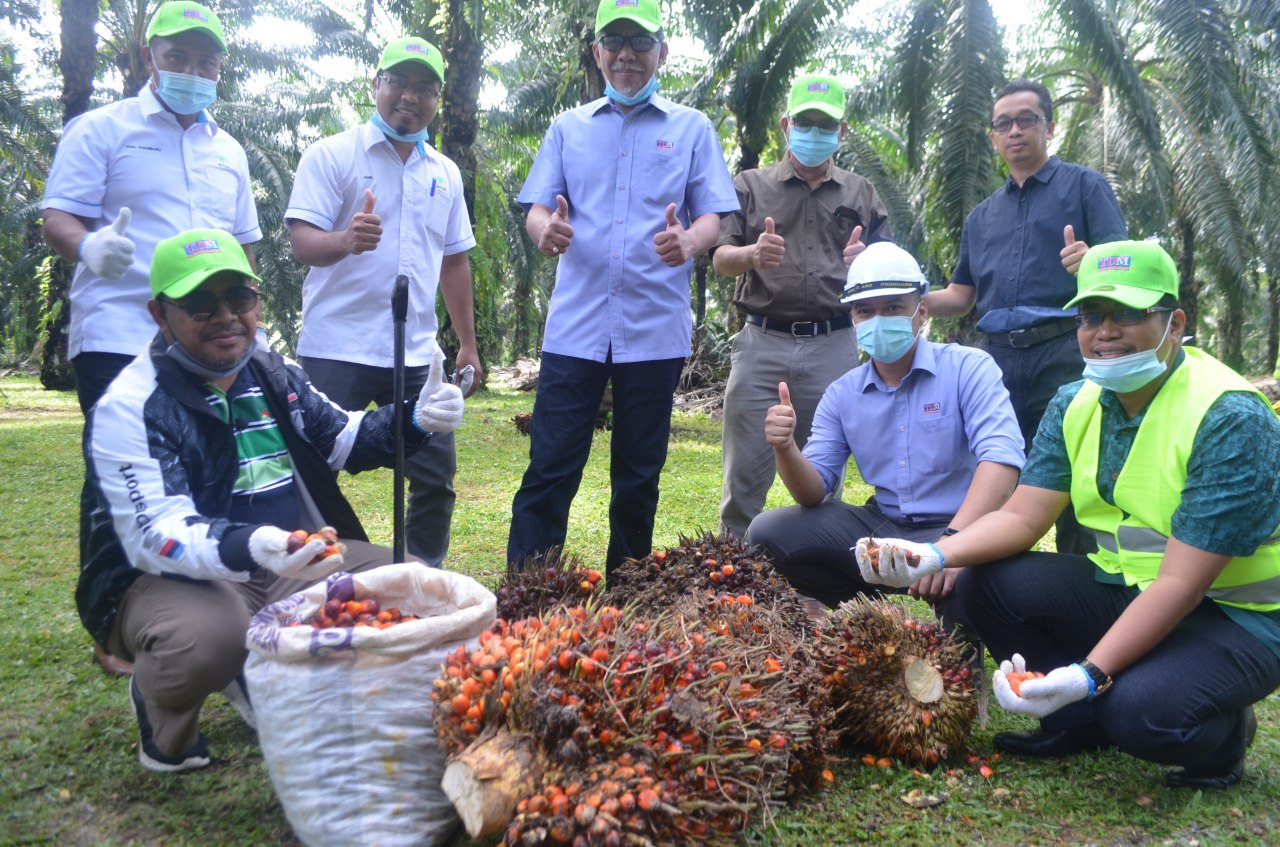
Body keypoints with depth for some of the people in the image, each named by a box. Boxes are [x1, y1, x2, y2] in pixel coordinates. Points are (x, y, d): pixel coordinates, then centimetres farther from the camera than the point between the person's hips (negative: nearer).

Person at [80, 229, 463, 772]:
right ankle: (162, 712, 0)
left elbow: (341, 440, 20)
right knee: (208, 636, -39)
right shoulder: (129, 408, -15)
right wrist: (249, 548, -46)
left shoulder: (274, 374, 6)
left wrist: (413, 421, 0)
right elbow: (156, 535, -26)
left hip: (291, 563, 7)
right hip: (176, 577, -7)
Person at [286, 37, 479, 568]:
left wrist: (468, 344, 17)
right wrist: (345, 240, -32)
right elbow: (302, 242, -10)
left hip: (416, 356, 5)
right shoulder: (332, 156, -1)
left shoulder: (445, 174, 15)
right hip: (336, 351, -5)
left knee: (437, 476, 6)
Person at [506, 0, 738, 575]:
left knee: (639, 475, 8)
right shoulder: (568, 128, 14)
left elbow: (712, 217, 4)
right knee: (550, 468, -4)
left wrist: (689, 241, -20)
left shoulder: (692, 129, 10)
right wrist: (544, 229, -16)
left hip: (655, 328, 0)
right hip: (576, 326, 1)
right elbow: (537, 207, 8)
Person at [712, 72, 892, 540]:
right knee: (745, 473, -1)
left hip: (834, 347, 2)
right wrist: (753, 255, -21)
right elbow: (721, 258, 2)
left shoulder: (861, 195, 15)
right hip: (763, 343, -1)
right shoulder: (750, 186, 11)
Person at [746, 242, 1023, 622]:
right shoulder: (842, 394, 7)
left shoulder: (969, 369, -7)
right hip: (881, 527, 5)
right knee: (767, 534, -10)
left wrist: (952, 541, -37)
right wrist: (786, 449, -21)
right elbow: (814, 492, 2)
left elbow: (1001, 458, -23)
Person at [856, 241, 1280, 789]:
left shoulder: (1231, 418, -23)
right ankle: (1081, 722, 5)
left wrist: (1089, 675, -35)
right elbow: (1022, 517, -5)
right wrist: (934, 556, -25)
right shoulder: (1075, 405, -1)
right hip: (1123, 590, 6)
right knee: (987, 586, -14)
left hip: (1235, 616, -6)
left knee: (1142, 712, -33)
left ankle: (1221, 732, 3)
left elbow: (1180, 585, -27)